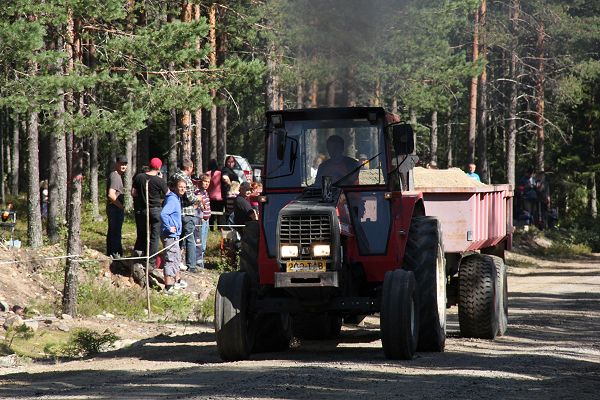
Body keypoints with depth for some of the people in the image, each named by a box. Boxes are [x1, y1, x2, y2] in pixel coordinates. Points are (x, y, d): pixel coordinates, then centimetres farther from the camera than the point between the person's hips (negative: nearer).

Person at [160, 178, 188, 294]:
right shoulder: (172, 199, -18)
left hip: (174, 235, 10)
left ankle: (177, 281, 37)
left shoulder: (177, 199, 12)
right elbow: (163, 214, -32)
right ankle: (168, 287, -6)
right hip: (170, 235, -10)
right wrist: (169, 227, -25)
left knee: (177, 258, 22)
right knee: (170, 259, -7)